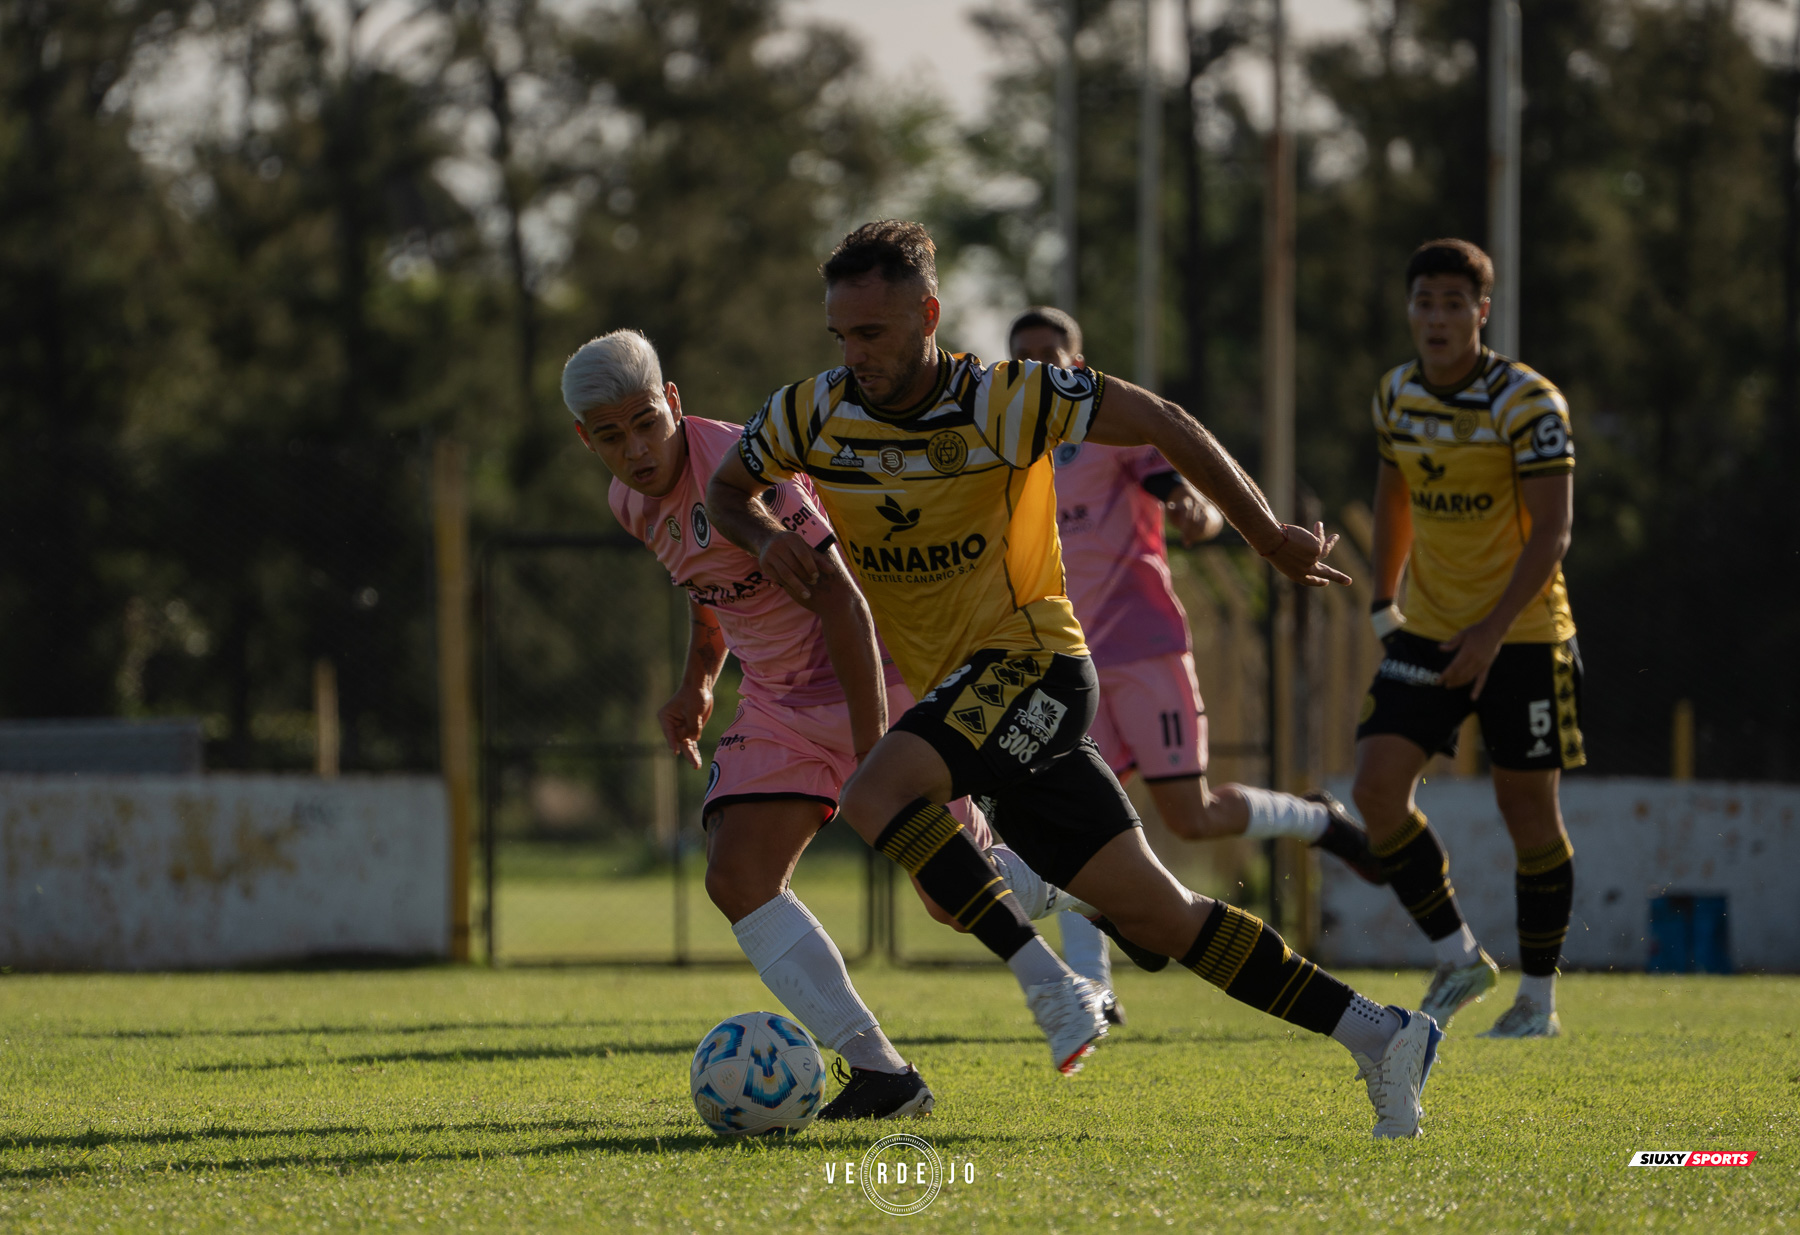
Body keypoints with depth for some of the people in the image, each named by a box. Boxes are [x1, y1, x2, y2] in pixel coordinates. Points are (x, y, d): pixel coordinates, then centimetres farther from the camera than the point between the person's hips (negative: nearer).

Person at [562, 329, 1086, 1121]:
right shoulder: (632, 501, 2)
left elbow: (841, 601, -27)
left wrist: (874, 752, -30)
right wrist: (697, 682, 9)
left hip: (877, 678, -7)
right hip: (779, 703, 7)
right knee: (737, 879, -13)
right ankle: (878, 1074, -14)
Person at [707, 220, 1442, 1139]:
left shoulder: (1003, 400, -14)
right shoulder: (810, 416, 0)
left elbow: (1157, 423, -6)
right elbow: (726, 487, 18)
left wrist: (1269, 538, -1)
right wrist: (766, 538, -6)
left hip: (1030, 660, -6)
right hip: (958, 690, 6)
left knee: (875, 796, -29)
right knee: (1156, 915, 4)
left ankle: (1048, 983, -25)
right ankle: (1379, 1037, 9)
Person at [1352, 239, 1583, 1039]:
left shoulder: (1528, 403, -14)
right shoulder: (1396, 397, 3)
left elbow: (1552, 531, -18)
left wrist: (1494, 628, -26)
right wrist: (1383, 600, 18)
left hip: (1520, 635, -5)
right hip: (1427, 633, 5)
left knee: (1527, 807, 1)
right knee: (1377, 786, -11)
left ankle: (1539, 998, 15)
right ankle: (1458, 958, 4)